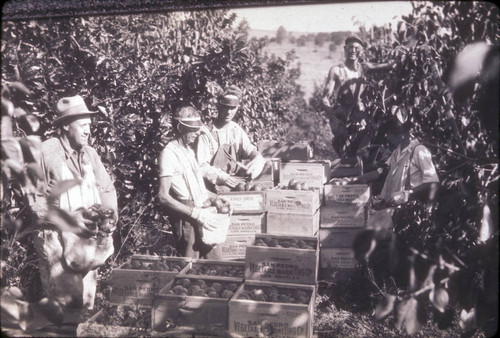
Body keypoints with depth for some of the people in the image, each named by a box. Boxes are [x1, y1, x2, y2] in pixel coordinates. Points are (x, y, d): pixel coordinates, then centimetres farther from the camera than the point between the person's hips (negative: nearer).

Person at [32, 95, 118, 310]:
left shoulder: (90, 153, 9)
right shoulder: (45, 153, -10)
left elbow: (107, 189, 14)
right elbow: (34, 199, -12)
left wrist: (110, 209, -5)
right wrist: (67, 216, -17)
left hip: (90, 240, 5)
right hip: (59, 243, -5)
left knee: (86, 303, 14)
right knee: (62, 304, -2)